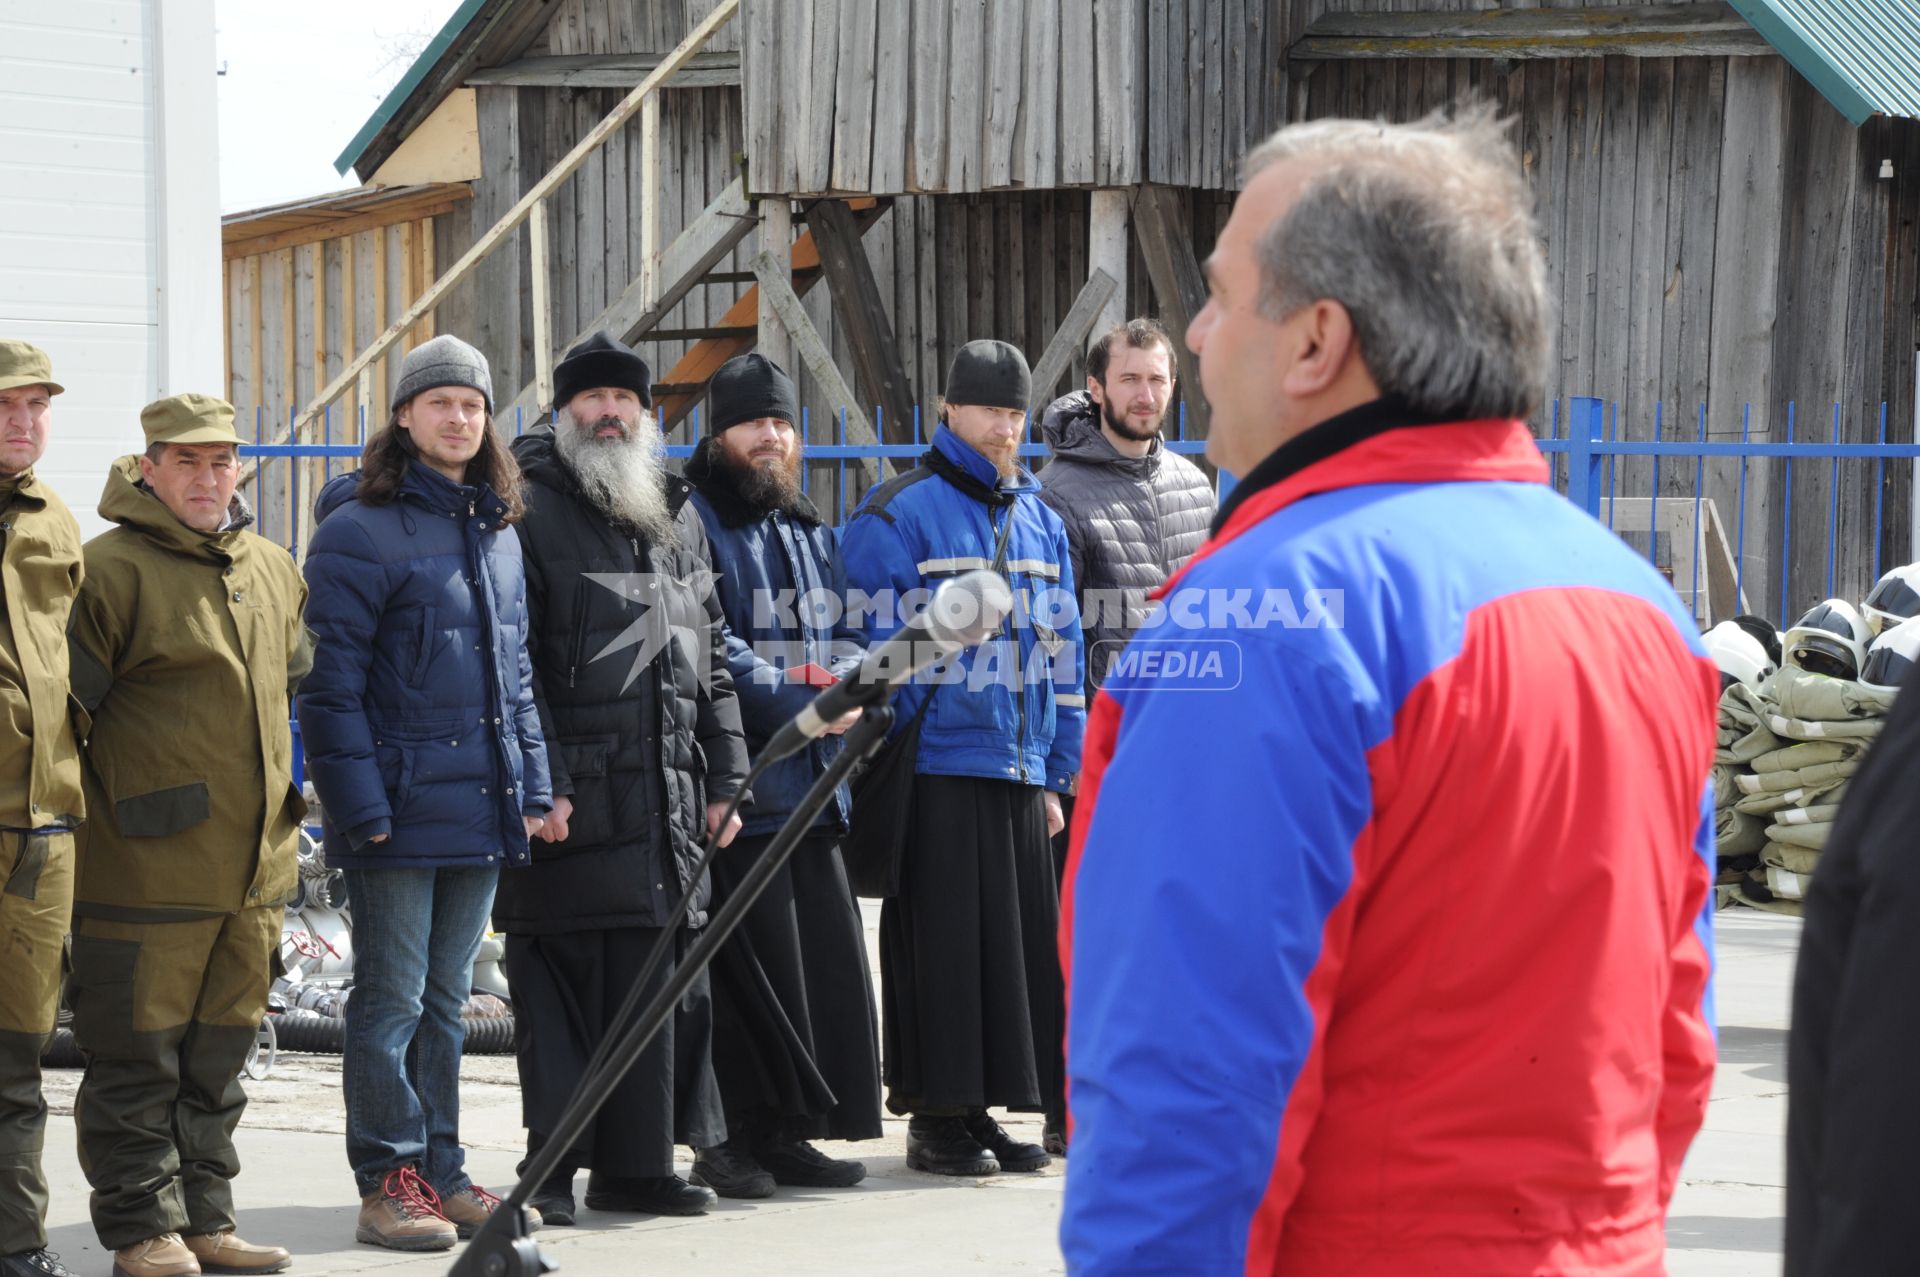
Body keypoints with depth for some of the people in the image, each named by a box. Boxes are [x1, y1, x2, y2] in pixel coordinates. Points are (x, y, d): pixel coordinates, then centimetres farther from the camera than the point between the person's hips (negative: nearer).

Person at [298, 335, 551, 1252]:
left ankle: (441, 1173, 19)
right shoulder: (362, 530, -9)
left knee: (445, 1000, 13)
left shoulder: (497, 531, 14)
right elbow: (332, 683, -12)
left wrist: (530, 784, 13)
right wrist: (361, 805, -17)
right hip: (401, 813, -7)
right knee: (392, 1001, -1)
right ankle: (389, 1183, 4)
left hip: (481, 812, 7)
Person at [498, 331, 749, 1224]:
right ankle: (553, 1167, 1)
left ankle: (638, 1162, 13)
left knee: (662, 977, 6)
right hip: (573, 802, -6)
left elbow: (711, 662, 22)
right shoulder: (533, 513, -2)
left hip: (668, 802, 6)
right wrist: (539, 780, -16)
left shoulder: (677, 521, 19)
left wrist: (723, 776, 14)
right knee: (562, 983, -4)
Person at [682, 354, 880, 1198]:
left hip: (812, 780, 8)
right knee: (753, 963, -8)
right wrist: (796, 701, -19)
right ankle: (735, 1140, -1)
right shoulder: (691, 524, -4)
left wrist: (848, 686, -4)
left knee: (824, 955, 7)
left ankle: (789, 1133, 15)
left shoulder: (810, 534, 21)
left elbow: (845, 634, 18)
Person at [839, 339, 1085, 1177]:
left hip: (1019, 771, 6)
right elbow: (880, 648, -7)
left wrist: (1058, 771, 14)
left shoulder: (1038, 519, 16)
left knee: (1019, 943, 7)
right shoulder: (897, 516, -5)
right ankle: (936, 1117, 4)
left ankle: (984, 1108, 15)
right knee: (944, 946, -4)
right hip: (936, 769, -6)